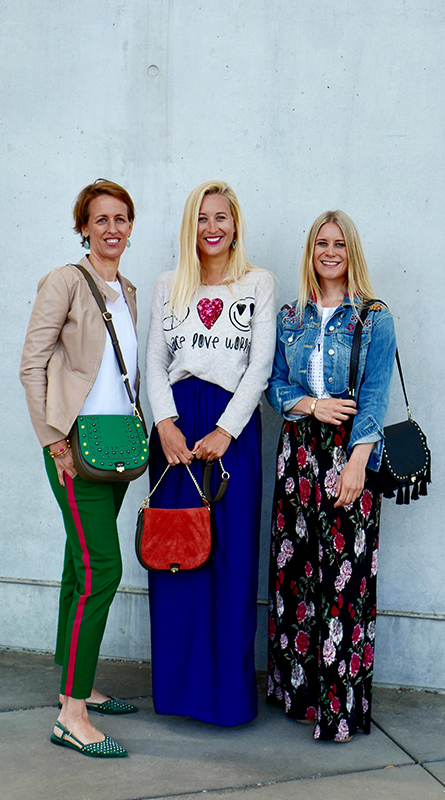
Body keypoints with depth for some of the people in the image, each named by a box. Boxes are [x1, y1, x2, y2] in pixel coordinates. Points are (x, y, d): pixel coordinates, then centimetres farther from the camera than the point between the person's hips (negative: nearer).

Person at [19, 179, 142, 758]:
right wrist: (54, 441, -14)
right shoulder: (66, 282, -6)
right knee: (101, 569, -13)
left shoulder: (128, 292, 17)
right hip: (76, 445, -7)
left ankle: (76, 686, 25)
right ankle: (71, 715, -6)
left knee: (83, 569, 14)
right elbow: (32, 366, -10)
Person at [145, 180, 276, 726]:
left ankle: (228, 687, 10)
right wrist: (166, 424, -7)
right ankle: (178, 682, 17)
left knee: (231, 554, -1)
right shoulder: (169, 286, 14)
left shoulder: (259, 284, 7)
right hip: (174, 424, 3)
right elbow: (154, 362, 8)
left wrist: (224, 431, -10)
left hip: (233, 424, -2)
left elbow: (260, 364, -1)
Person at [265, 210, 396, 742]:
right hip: (298, 449, 4)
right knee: (295, 564, 4)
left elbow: (375, 396, -5)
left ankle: (341, 704, 4)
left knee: (346, 568, -5)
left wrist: (357, 461, -15)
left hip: (351, 452, -3)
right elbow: (275, 385, 12)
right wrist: (313, 405, -8)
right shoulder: (290, 317, 13)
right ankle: (298, 690, 18)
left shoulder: (374, 319, 3)